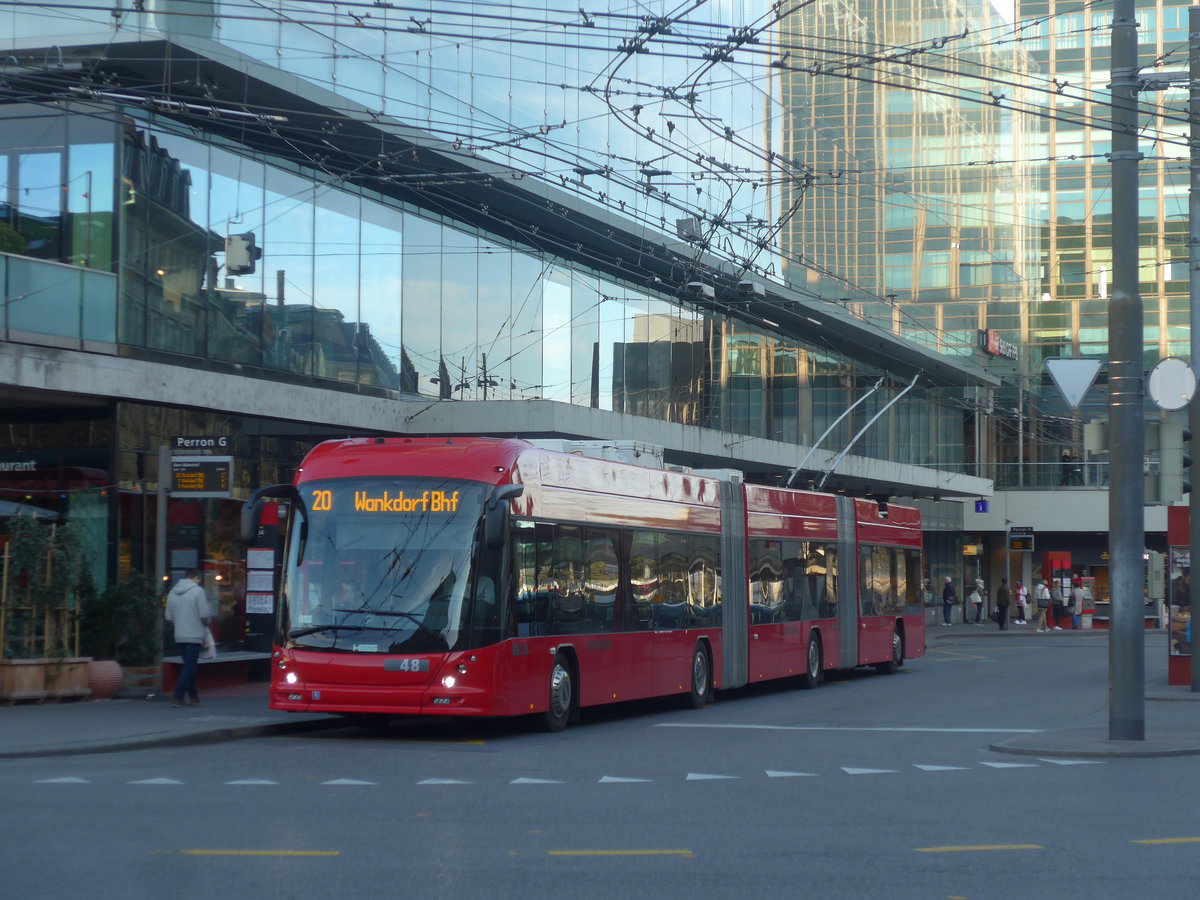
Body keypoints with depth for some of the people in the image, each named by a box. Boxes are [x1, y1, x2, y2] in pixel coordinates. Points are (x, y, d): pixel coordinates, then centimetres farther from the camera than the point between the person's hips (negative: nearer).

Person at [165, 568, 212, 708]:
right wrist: (210, 613, 5)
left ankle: (192, 695, 23)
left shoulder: (172, 592, 8)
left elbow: (169, 616, 10)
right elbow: (204, 614, -16)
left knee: (189, 665, 18)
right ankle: (178, 697, -9)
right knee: (189, 666, -3)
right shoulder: (197, 590, -11)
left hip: (179, 636, 6)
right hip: (194, 636, -6)